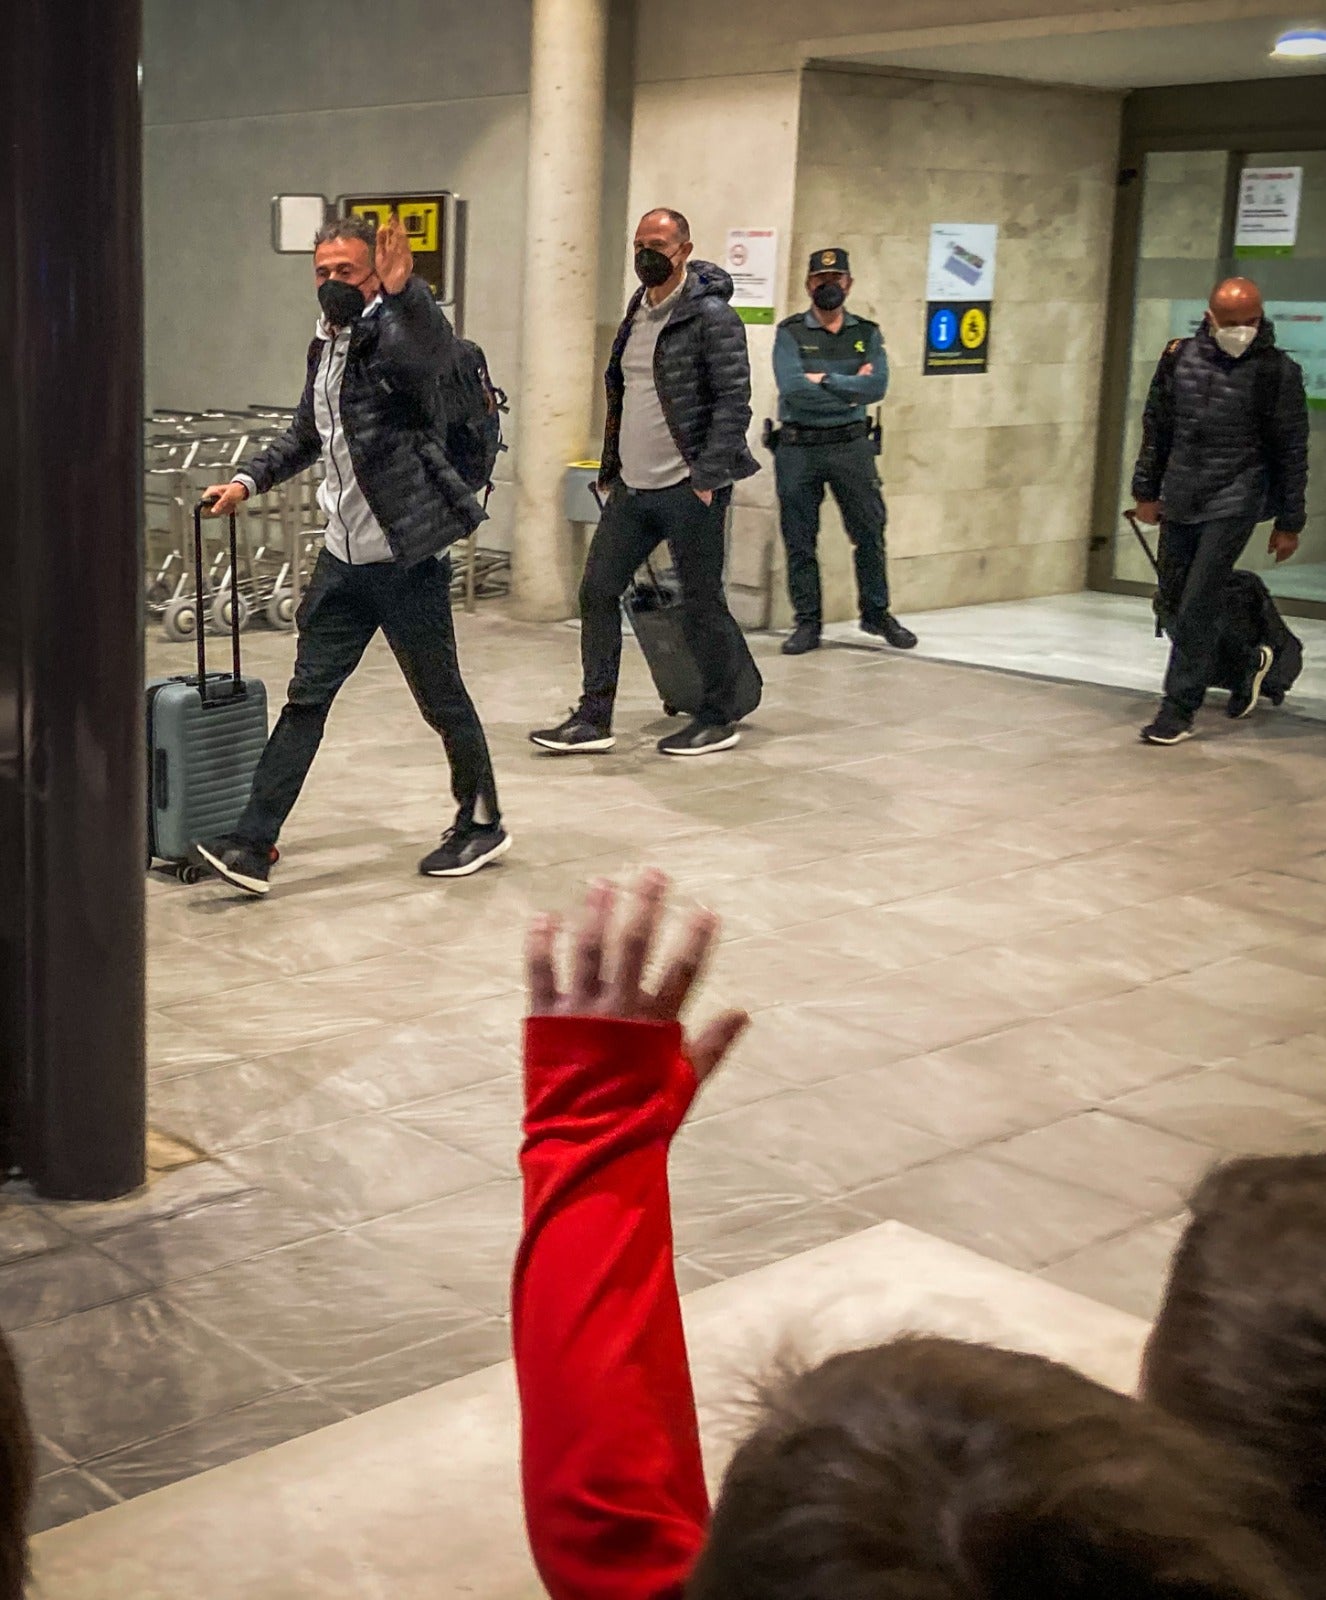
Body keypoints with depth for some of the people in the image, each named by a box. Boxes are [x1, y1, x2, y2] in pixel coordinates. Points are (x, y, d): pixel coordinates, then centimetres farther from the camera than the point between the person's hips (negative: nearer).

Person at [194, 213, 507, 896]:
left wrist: (403, 289, -56)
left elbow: (435, 350, -39)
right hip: (345, 557, 7)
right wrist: (248, 481, 17)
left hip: (407, 558, -7)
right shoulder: (325, 344, 13)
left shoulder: (394, 334, -12)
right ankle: (252, 845, 4)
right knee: (307, 697, 4)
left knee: (443, 700, 6)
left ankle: (481, 825, 25)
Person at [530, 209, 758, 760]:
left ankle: (719, 719, 16)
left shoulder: (711, 316, -9)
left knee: (702, 602, 2)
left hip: (687, 487, -8)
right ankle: (594, 718, 11)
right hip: (631, 486, 8)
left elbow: (734, 401, -14)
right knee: (597, 591, 5)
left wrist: (708, 476, -19)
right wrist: (610, 469, 16)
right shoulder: (636, 314, 14)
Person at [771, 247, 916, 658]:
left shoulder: (867, 334, 8)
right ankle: (807, 624, 13)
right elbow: (791, 386, -15)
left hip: (851, 444, 1)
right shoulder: (790, 333, 1)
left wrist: (825, 381, -13)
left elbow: (877, 386, -9)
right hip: (798, 448, -1)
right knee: (799, 542, 3)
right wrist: (850, 387, -9)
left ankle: (877, 614, 20)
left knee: (869, 532, 5)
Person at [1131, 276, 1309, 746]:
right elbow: (1155, 427, 13)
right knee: (1173, 601, 12)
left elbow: (1292, 452, -2)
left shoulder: (1276, 372, -7)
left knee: (1197, 607, -10)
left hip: (1234, 504, -5)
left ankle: (1179, 710, -1)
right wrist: (1146, 490, 13)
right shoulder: (1180, 358, 3)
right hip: (1178, 502, 5)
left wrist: (1289, 523, 0)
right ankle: (1244, 664, 34)